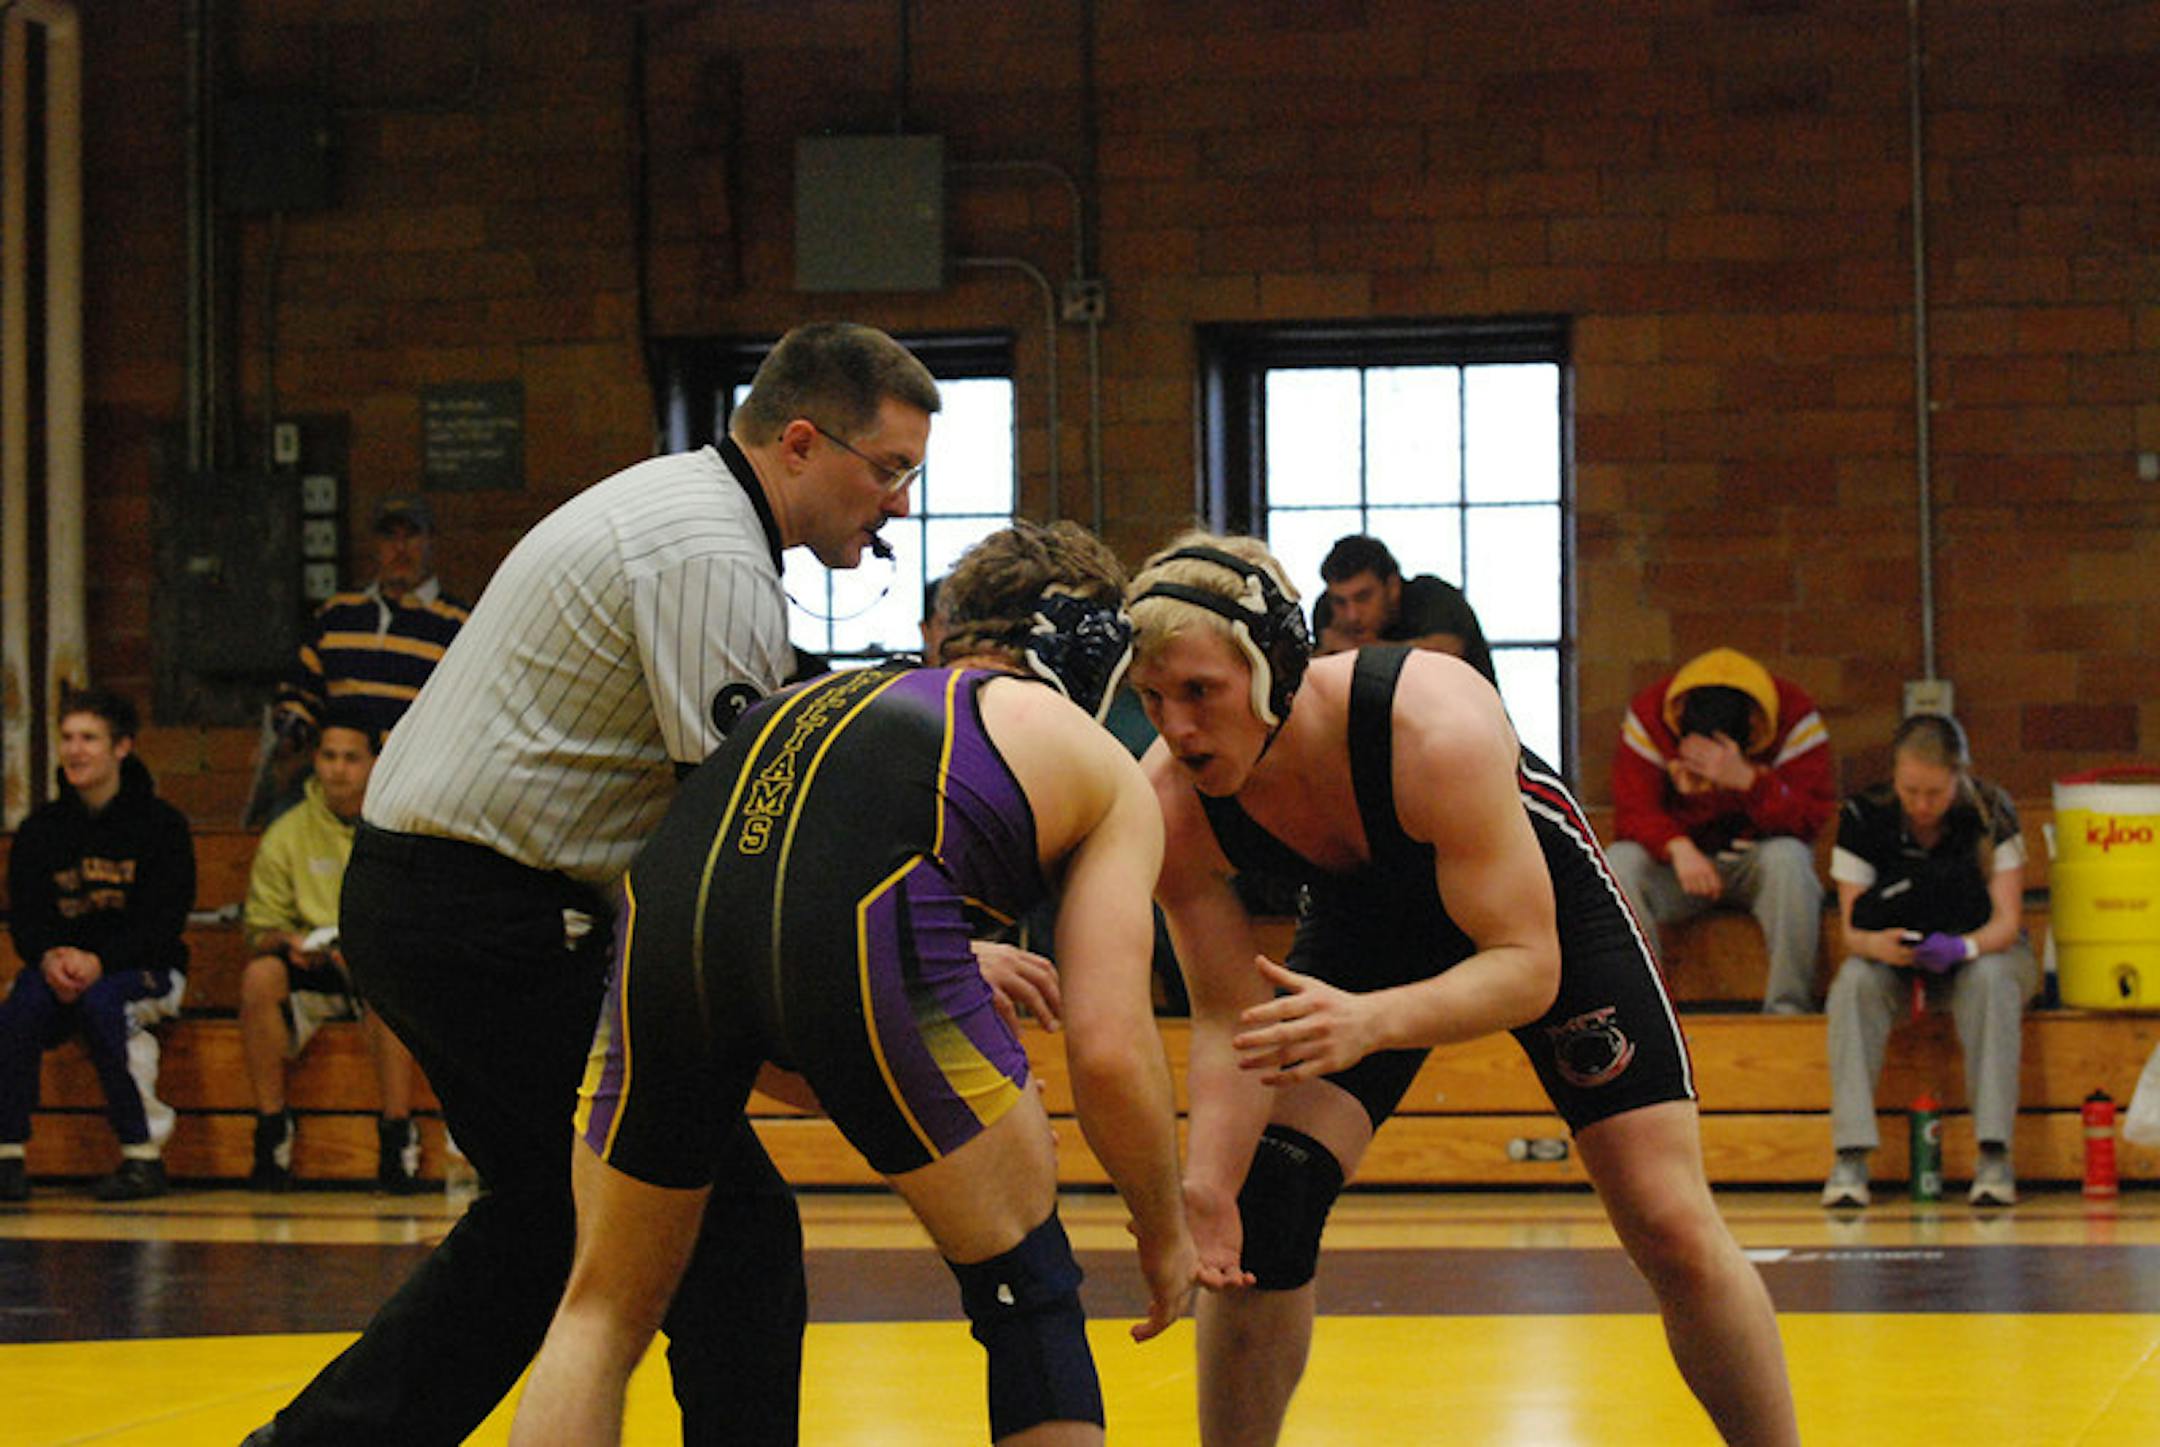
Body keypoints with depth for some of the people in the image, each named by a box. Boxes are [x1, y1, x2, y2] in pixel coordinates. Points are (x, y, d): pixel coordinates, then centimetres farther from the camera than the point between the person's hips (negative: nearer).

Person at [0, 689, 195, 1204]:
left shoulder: (161, 824, -3)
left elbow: (163, 922, -10)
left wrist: (97, 961, -25)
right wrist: (49, 958, -20)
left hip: (144, 968, -3)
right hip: (60, 962, 3)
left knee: (100, 1002, -36)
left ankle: (143, 1155, -28)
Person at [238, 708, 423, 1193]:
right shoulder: (287, 834, 6)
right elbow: (261, 924, 8)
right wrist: (287, 941, -16)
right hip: (311, 969, 2)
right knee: (260, 975, -30)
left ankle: (397, 1134, -29)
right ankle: (272, 1130, -20)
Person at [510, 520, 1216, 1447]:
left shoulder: (833, 698, 40)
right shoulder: (1104, 774, 27)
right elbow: (1109, 1050, 14)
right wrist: (1164, 1233, 30)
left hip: (668, 899, 5)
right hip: (866, 919, -4)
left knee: (606, 1307, 21)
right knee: (1026, 1287, 17)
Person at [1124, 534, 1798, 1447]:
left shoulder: (1439, 727, -41)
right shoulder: (1170, 806, -28)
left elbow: (1528, 968, -38)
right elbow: (1229, 1018, -19)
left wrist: (1371, 1022, -56)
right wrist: (1204, 1186, -37)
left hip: (1543, 901, -3)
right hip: (1364, 921, 3)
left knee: (1673, 1231, -9)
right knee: (1253, 1203, -11)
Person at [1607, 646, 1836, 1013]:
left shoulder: (1796, 717, -16)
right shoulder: (1649, 715, -13)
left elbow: (1812, 818, -23)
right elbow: (1632, 811, -17)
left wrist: (1746, 780, -39)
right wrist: (1678, 848, -38)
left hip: (1757, 862, -1)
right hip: (1682, 860, 1)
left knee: (1788, 857, -35)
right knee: (1621, 862, -29)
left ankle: (1789, 1006, -29)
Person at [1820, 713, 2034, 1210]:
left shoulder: (1991, 814, -14)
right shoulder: (1863, 819, -13)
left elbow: (2007, 922, -18)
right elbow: (1851, 930, -14)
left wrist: (1963, 946, -41)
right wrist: (1878, 944, -39)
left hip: (1979, 955, -1)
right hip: (1893, 963, 1)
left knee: (1991, 978, -35)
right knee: (1854, 981, -31)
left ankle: (1994, 1155, -37)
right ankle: (1850, 1156, -36)